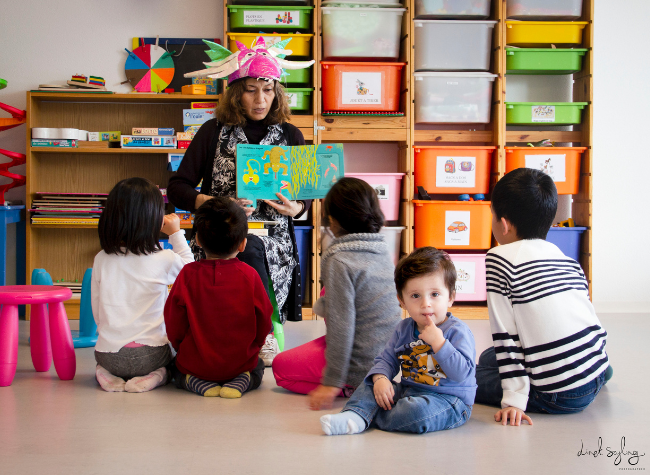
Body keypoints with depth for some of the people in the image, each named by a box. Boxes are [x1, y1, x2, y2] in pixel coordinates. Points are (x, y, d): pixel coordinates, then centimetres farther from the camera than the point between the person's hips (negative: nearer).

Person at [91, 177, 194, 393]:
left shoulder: (101, 260, -1)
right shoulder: (164, 260, -10)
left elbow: (96, 310, 7)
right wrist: (176, 234, 17)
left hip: (107, 353, 3)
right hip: (148, 355, -3)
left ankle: (109, 374, 3)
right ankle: (155, 376, -3)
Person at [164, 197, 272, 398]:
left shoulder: (187, 275, -13)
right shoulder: (249, 275, -13)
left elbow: (174, 328, -5)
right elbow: (263, 324, -2)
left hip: (195, 364, 0)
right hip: (240, 363, 1)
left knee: (176, 367, 32)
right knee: (258, 366, 33)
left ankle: (197, 382, 0)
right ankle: (240, 381, 0)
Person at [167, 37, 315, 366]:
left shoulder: (290, 136, 11)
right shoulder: (214, 132, 7)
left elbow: (305, 195, 15)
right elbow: (177, 189, 5)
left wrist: (296, 208, -10)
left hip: (274, 240, 1)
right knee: (249, 248, -33)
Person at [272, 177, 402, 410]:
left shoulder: (340, 261, -21)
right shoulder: (383, 251, 3)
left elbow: (341, 325, -24)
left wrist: (332, 382, -18)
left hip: (361, 365, -7)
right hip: (388, 354, 8)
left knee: (281, 366, 13)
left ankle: (348, 389, -3)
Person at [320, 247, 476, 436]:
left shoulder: (457, 331, -13)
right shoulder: (404, 329, 7)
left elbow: (462, 373, -23)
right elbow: (386, 359, 8)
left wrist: (438, 342, -28)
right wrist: (380, 378, -14)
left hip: (448, 400, -7)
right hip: (407, 390, 7)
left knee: (418, 412, -35)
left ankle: (366, 417, -18)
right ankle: (354, 416, -24)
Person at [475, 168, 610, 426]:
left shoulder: (500, 258, -9)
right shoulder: (569, 260, 10)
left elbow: (505, 335, -12)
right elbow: (593, 322, 13)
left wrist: (514, 399, -11)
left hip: (558, 395, -7)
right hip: (594, 382, 7)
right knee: (488, 357, 24)